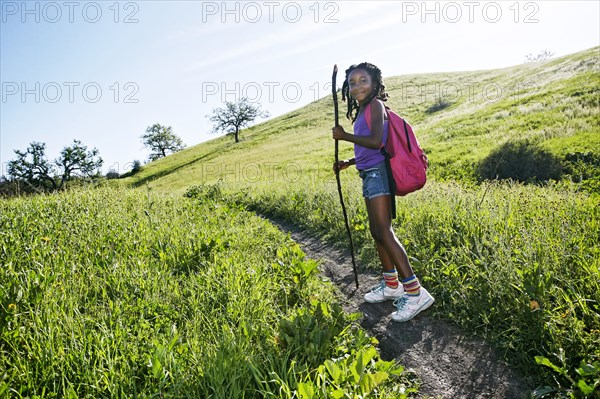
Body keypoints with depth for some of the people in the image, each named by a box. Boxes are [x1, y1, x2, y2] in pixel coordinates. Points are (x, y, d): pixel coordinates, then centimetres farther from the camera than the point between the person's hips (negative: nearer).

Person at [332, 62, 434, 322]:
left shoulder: (376, 105, -7)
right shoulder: (360, 112, 19)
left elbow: (376, 141, -21)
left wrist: (344, 135, -11)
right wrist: (348, 162, 14)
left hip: (378, 173, -10)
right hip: (369, 174, 10)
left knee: (383, 232, -14)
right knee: (376, 231, 13)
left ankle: (416, 292, -11)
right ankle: (391, 285, 25)